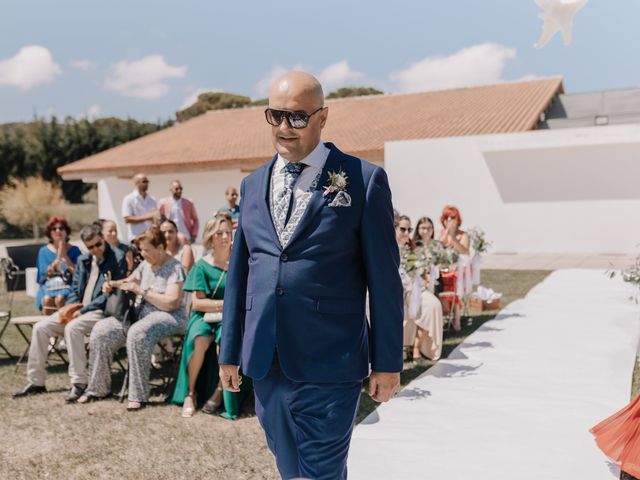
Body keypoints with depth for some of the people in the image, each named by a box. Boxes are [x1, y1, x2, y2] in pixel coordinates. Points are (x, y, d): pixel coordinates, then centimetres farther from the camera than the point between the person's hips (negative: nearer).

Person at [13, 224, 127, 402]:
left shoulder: (117, 258, -9)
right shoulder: (83, 260, 14)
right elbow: (75, 289, 17)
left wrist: (83, 310, -16)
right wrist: (70, 308, -5)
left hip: (101, 311, -8)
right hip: (78, 310, 8)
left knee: (72, 328, -34)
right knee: (40, 327, -4)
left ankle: (79, 382, -25)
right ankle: (36, 381, 5)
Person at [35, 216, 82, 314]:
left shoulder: (74, 250, 10)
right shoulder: (44, 251, 15)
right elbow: (47, 273, 3)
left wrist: (65, 255, -4)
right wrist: (58, 256, -8)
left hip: (68, 286, -1)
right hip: (48, 287, 2)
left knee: (60, 299, -34)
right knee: (47, 300, -32)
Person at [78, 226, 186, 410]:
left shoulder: (174, 268, -9)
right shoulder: (145, 265, 13)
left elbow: (171, 302, -20)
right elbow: (130, 281, 30)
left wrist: (140, 290, -17)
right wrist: (113, 284, 8)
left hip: (169, 316, -8)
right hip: (141, 312, 8)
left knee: (137, 334, -38)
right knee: (101, 331, -9)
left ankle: (138, 395, -28)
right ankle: (98, 388, 6)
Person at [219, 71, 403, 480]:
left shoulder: (364, 180, -6)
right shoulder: (253, 184, 10)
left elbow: (384, 278, -5)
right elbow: (238, 272, 12)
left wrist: (387, 362, -4)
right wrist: (230, 351, 13)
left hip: (328, 364, -5)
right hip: (265, 363, 5)